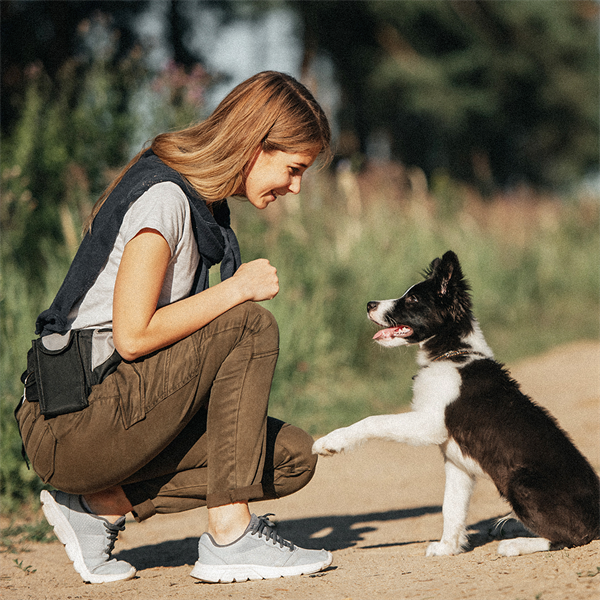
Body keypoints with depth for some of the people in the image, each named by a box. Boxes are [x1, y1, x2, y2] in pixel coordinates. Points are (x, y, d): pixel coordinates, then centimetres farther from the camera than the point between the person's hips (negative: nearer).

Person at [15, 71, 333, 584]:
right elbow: (132, 336, -24)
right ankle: (230, 537, -17)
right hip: (67, 425, -9)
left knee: (292, 459, -1)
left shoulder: (198, 200, 14)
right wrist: (237, 290, -15)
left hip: (121, 404, 9)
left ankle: (100, 506, 3)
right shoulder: (164, 197, -16)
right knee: (249, 325, -19)